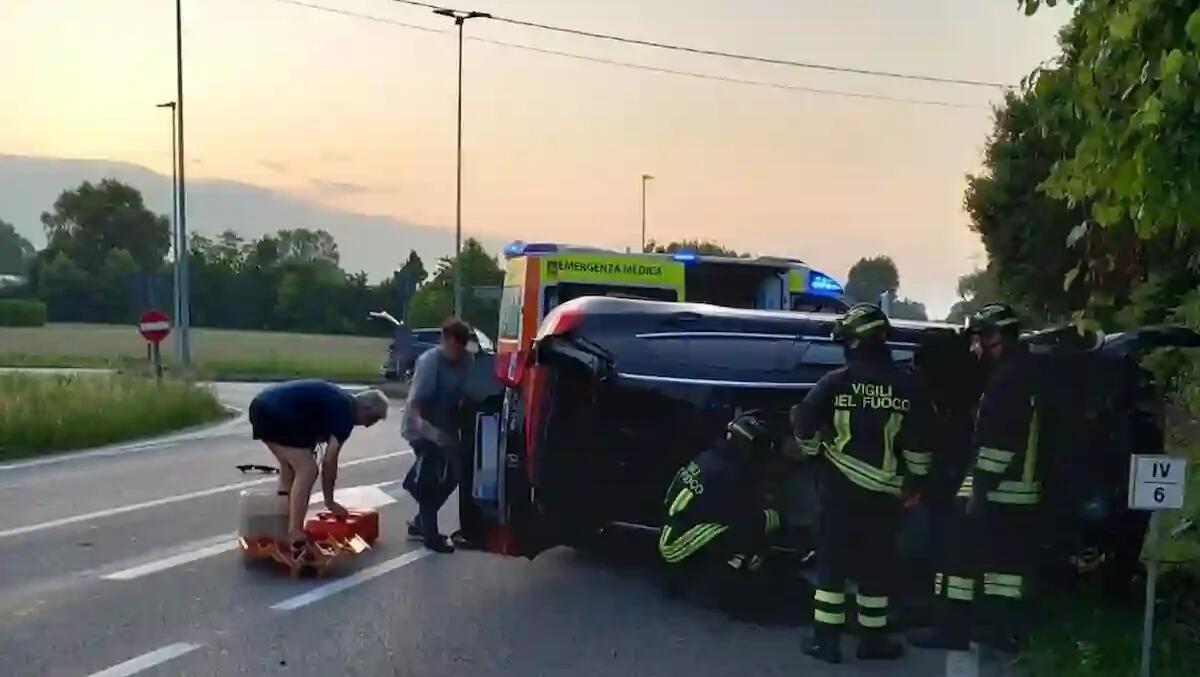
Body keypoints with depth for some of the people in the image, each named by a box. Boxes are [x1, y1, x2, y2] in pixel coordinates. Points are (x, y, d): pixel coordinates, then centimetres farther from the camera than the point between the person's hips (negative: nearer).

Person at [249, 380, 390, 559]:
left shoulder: (336, 401, 21)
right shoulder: (345, 413, -5)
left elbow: (311, 439, 27)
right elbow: (329, 461, -4)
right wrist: (330, 502, 6)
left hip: (262, 404, 11)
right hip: (276, 413, -11)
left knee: (290, 466, 25)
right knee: (307, 470, -7)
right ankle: (295, 540, -8)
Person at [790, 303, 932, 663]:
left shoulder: (836, 382, -8)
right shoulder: (906, 386, -1)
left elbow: (803, 423, -8)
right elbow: (918, 442, 1)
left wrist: (815, 448, 12)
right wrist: (915, 481, 12)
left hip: (840, 487, -1)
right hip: (885, 491, 2)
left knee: (832, 561, 6)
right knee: (876, 565, 11)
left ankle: (826, 638, 8)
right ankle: (873, 639, 18)